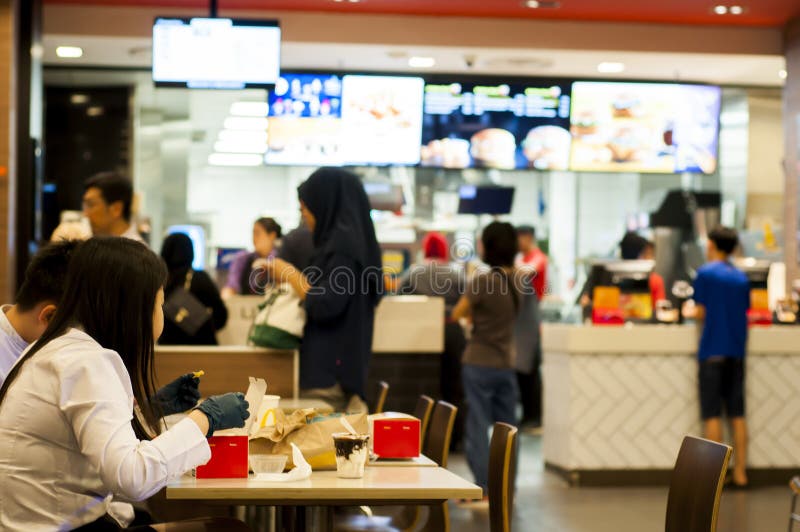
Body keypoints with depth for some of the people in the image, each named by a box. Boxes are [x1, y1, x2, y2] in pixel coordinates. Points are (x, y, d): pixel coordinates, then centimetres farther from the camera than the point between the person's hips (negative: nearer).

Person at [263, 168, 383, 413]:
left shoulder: (343, 243, -14)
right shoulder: (344, 238, 14)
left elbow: (324, 306, -19)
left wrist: (291, 275, -6)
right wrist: (293, 278, 18)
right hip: (331, 365, 9)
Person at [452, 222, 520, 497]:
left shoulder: (482, 280, -17)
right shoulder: (517, 279, 2)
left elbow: (457, 314, -6)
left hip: (480, 363, -6)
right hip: (506, 363, 6)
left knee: (478, 426, 1)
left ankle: (483, 489, -1)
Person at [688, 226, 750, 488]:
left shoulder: (706, 273, -7)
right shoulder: (741, 277, 10)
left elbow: (701, 313, -9)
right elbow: (745, 311, 12)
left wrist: (690, 312, 12)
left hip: (712, 351, -5)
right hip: (737, 351, 5)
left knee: (712, 414, -1)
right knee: (737, 414, 8)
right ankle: (740, 472, 8)